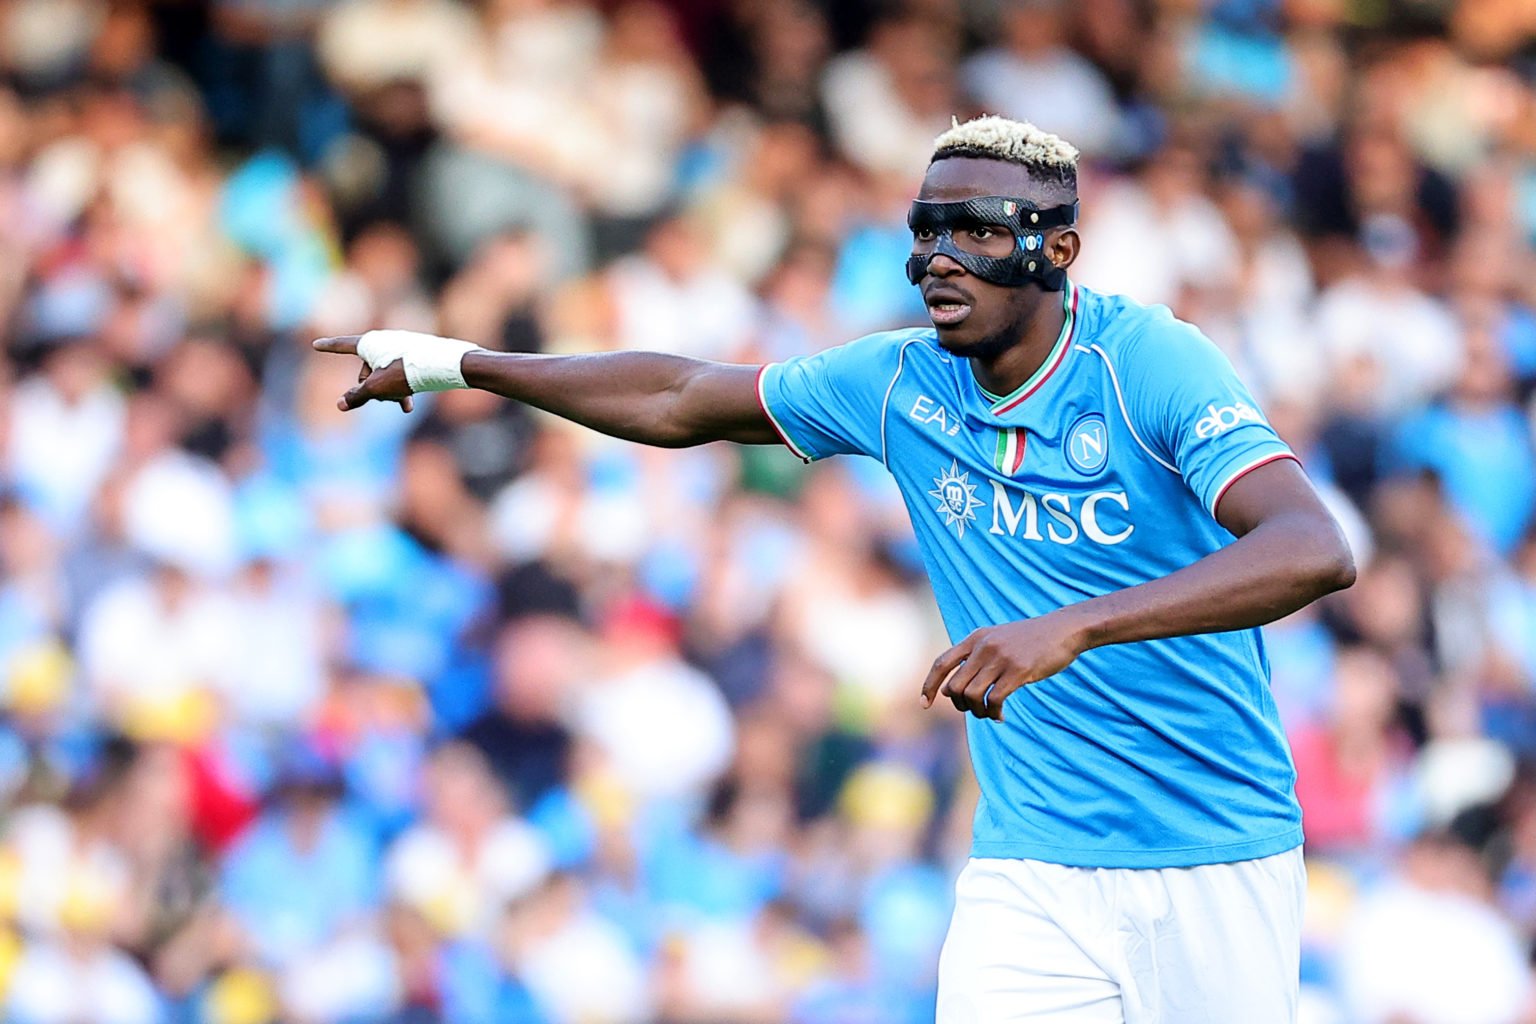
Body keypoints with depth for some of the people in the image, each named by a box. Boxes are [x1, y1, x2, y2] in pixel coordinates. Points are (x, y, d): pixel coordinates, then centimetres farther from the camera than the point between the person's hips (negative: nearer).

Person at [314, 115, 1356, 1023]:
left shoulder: (1152, 364, -14)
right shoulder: (900, 382, 3)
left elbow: (1317, 552, -30)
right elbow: (683, 399, 21)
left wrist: (1068, 629, -41)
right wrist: (455, 363, 25)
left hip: (1219, 870, -3)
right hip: (1033, 875, 3)